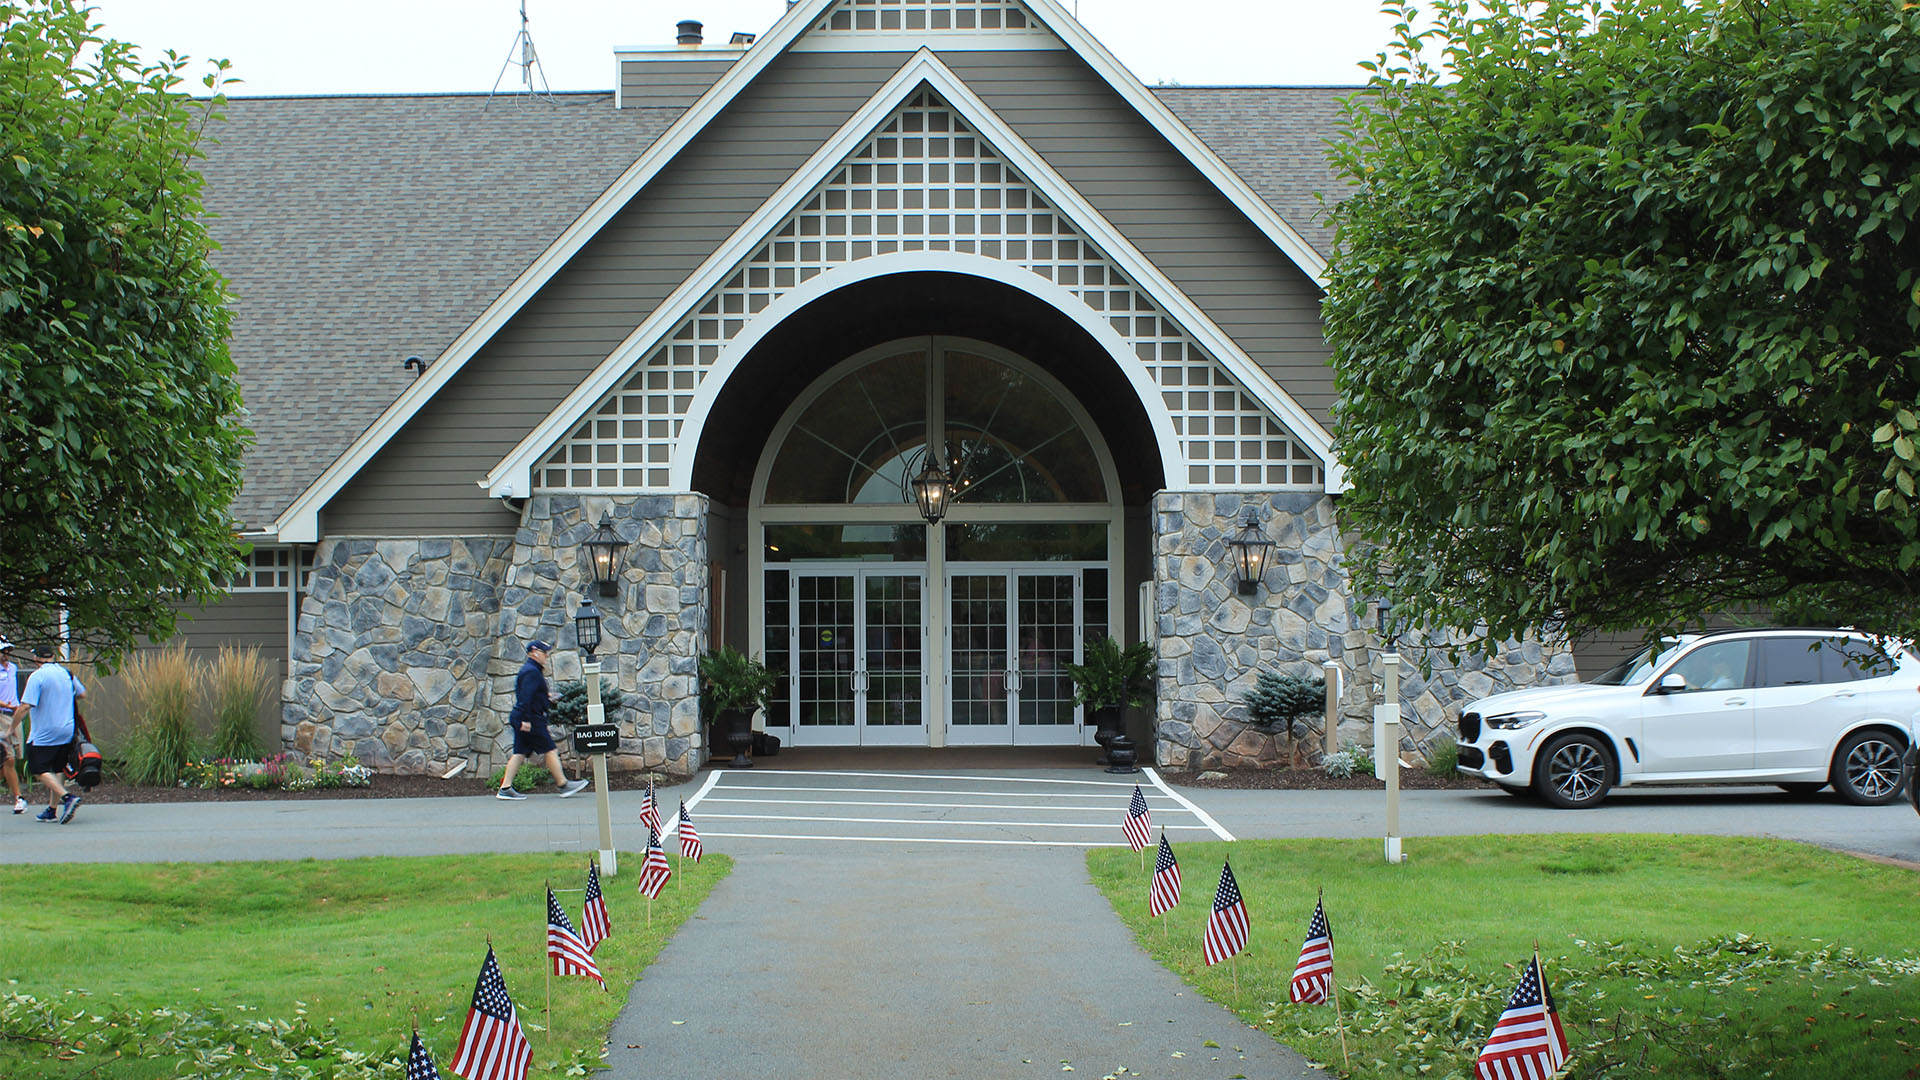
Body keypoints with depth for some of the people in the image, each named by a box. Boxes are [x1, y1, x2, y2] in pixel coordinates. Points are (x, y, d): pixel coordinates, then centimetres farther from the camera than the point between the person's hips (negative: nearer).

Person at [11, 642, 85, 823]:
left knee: (40, 770, -1)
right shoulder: (67, 673, 5)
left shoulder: (37, 676, -14)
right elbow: (83, 694, 19)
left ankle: (68, 797, -18)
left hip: (43, 734, -7)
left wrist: (13, 727, -8)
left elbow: (25, 706, -19)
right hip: (66, 733, 7)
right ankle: (52, 810, 15)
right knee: (56, 770, 14)